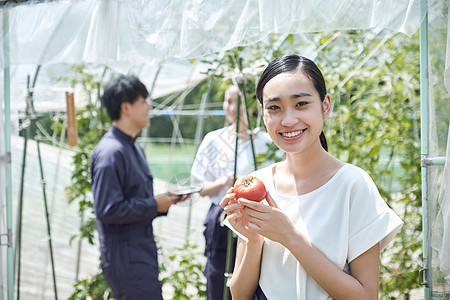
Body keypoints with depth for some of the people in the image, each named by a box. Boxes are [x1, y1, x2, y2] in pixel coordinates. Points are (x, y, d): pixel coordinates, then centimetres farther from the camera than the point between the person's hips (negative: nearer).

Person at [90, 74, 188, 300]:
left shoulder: (135, 150, 17)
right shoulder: (110, 153, -16)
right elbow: (107, 210, -23)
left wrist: (166, 200, 6)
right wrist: (154, 205, -16)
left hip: (141, 254, 10)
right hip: (126, 261, -10)